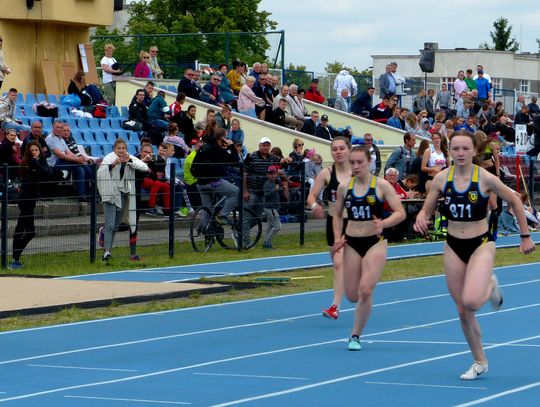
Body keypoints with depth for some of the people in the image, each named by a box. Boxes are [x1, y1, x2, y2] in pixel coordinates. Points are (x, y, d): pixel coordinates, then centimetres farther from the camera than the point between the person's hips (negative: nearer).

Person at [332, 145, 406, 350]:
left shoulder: (381, 185, -7)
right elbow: (337, 215, 16)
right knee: (352, 295, 3)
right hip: (351, 243, 4)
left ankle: (356, 335, -1)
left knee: (365, 291, -15)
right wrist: (338, 238, 1)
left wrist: (383, 224, -26)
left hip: (375, 242, -4)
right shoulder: (344, 187, 3)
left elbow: (400, 213, -9)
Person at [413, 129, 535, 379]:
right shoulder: (441, 178, -4)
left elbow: (515, 201, 1)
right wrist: (420, 219, -18)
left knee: (471, 301, -25)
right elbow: (426, 210, 6)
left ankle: (491, 286, 11)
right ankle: (480, 362, 24)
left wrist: (525, 236, 4)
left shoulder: (485, 178, -13)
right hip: (453, 247, 4)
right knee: (463, 311, 6)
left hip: (481, 245, -3)